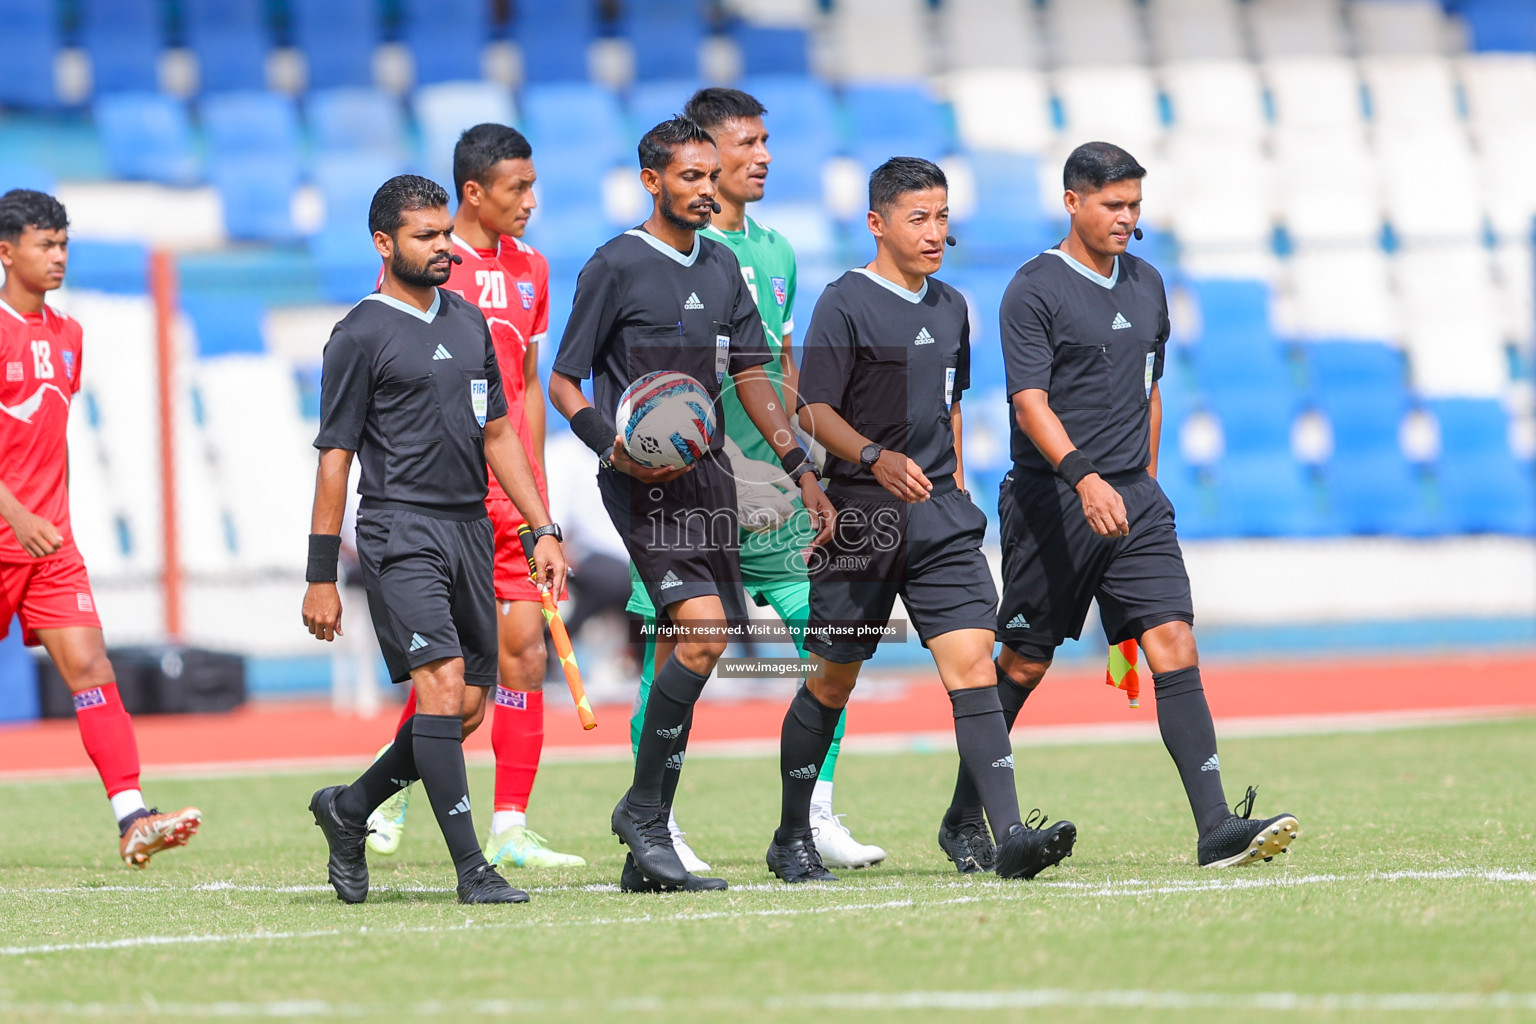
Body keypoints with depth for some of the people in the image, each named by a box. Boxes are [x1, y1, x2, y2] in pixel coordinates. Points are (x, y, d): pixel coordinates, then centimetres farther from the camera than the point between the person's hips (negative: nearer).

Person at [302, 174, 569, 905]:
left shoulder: (469, 323, 16)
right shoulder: (361, 336, -4)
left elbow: (498, 433, 22)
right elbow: (334, 456, -4)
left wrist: (543, 530, 15)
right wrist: (321, 578, -7)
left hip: (470, 529, 7)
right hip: (400, 531, -7)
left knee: (469, 707, 5)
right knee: (443, 684, -18)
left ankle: (349, 809, 25)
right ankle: (471, 869, -18)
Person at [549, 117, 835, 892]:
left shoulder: (722, 268, 16)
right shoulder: (616, 266, -5)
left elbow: (751, 376, 20)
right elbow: (563, 381, -3)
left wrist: (802, 471, 14)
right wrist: (613, 445, -19)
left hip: (708, 475, 7)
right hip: (645, 482, -7)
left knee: (701, 647, 5)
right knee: (702, 630, -22)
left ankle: (645, 855, 11)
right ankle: (644, 812, -11)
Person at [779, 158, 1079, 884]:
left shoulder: (950, 308, 14)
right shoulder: (845, 303, -7)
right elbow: (813, 410, -13)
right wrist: (876, 458, -28)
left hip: (938, 515, 5)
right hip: (862, 515, -5)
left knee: (972, 662, -10)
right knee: (834, 681, 5)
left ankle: (1009, 836, -18)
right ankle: (792, 839, 21)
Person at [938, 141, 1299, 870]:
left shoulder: (1147, 285, 13)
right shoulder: (1034, 290, -8)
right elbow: (1030, 401, -18)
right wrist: (1085, 477, -31)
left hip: (1134, 503, 5)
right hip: (1049, 502, -5)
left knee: (1174, 647, -10)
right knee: (1023, 666, 5)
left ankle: (1216, 827, -18)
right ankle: (964, 821, 23)